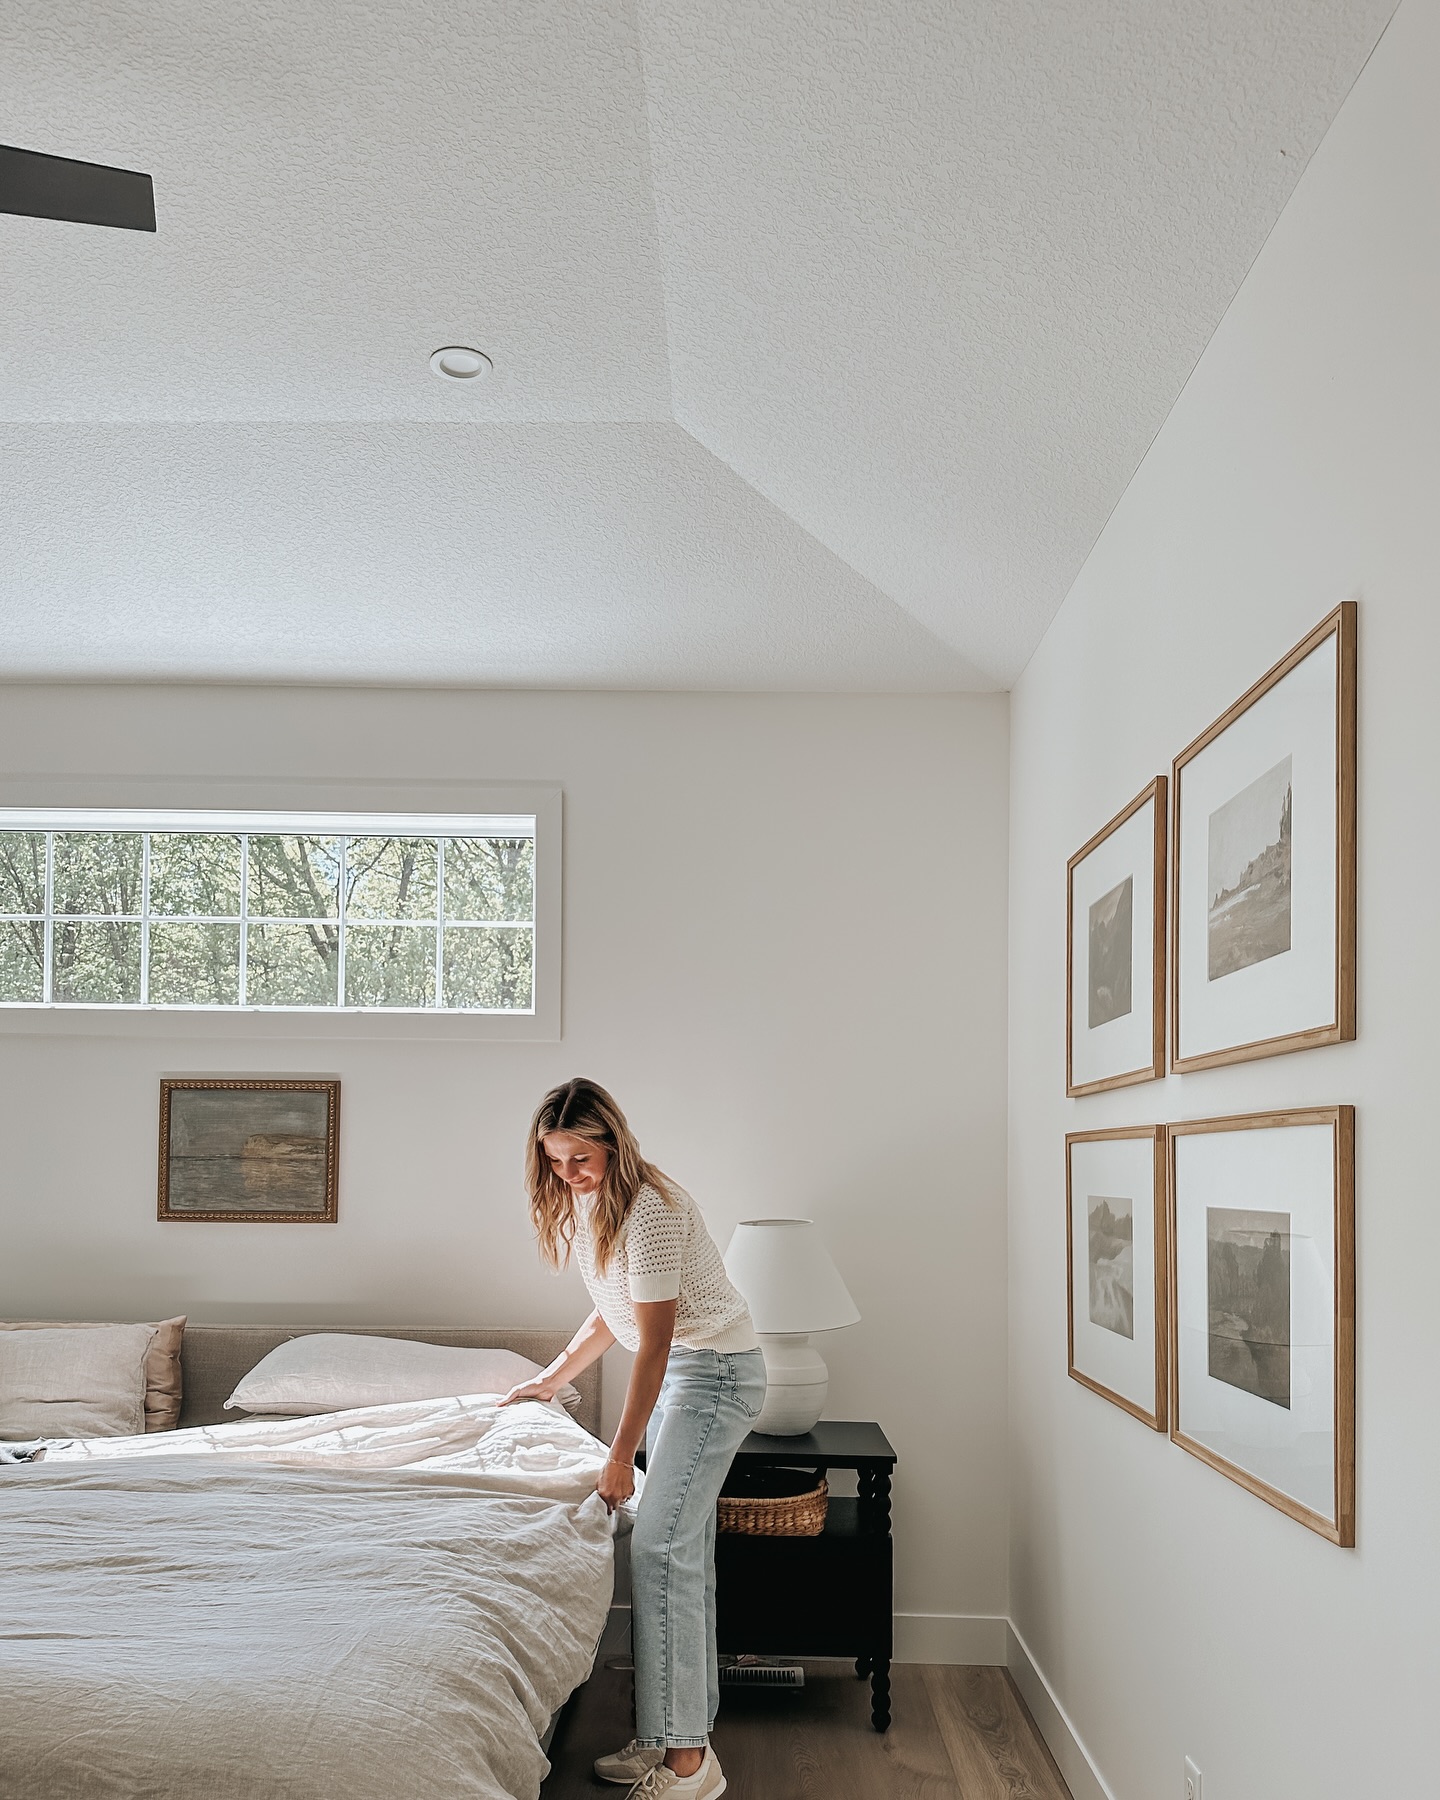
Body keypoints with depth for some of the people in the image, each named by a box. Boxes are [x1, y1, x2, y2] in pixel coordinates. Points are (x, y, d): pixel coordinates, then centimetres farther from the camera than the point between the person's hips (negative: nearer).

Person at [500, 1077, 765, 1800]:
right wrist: (552, 1377, 25)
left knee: (659, 1545, -13)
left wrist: (620, 1455, -17)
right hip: (680, 1368, 9)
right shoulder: (588, 1201, 6)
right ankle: (690, 1722, 18)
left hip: (716, 1368, -9)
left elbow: (654, 1341, -22)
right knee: (685, 1547, 10)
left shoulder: (649, 1208, -24)